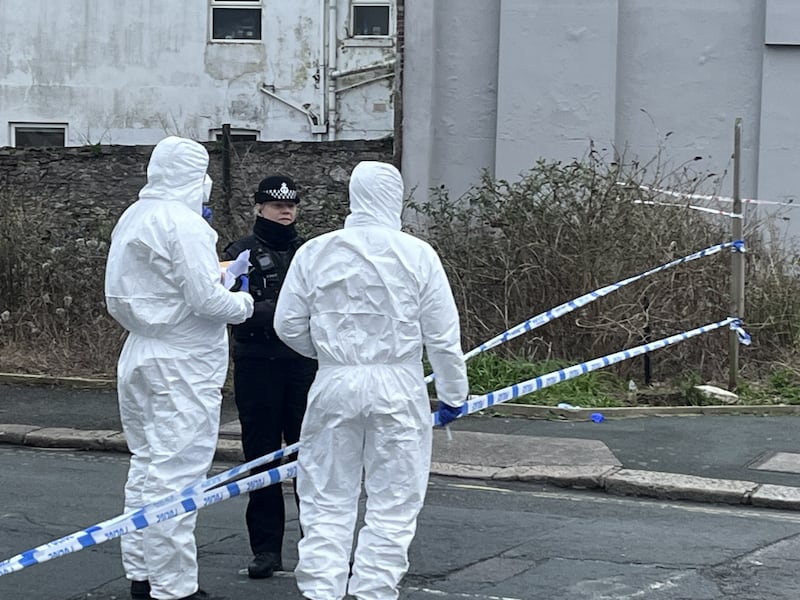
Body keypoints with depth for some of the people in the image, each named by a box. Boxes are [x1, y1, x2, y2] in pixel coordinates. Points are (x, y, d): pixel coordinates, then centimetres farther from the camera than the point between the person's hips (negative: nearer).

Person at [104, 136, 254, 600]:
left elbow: (118, 297, 16)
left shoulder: (131, 218, 11)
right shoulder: (185, 225, -17)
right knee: (176, 471, -5)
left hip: (139, 354, 9)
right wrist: (243, 303, -2)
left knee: (147, 466, 17)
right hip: (183, 365, -9)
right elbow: (207, 300, -20)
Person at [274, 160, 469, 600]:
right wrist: (452, 393, 10)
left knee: (327, 502, 9)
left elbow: (288, 326, 5)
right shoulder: (418, 255, -5)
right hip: (398, 386, -1)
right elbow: (442, 334, -2)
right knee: (392, 505, 7)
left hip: (334, 385, 2)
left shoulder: (314, 253, -1)